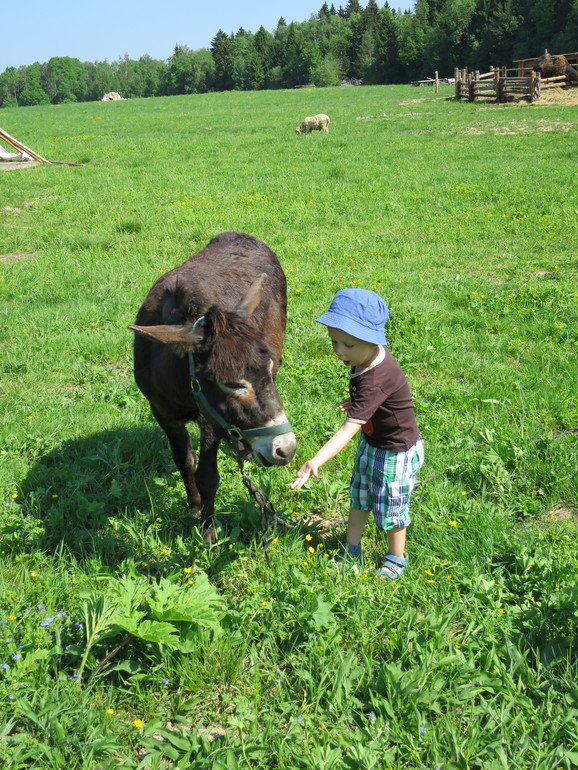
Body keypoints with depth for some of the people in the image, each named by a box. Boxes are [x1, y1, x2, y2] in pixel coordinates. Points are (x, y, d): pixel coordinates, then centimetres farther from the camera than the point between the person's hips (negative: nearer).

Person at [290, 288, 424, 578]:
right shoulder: (372, 356, -14)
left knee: (391, 508, 13)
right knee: (358, 498, 23)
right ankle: (351, 551, 43)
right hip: (371, 442, 9)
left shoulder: (375, 380, -40)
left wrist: (316, 462, -54)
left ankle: (396, 559, 38)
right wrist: (357, 401, 3)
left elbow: (350, 428, -47)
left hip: (396, 453, -9)